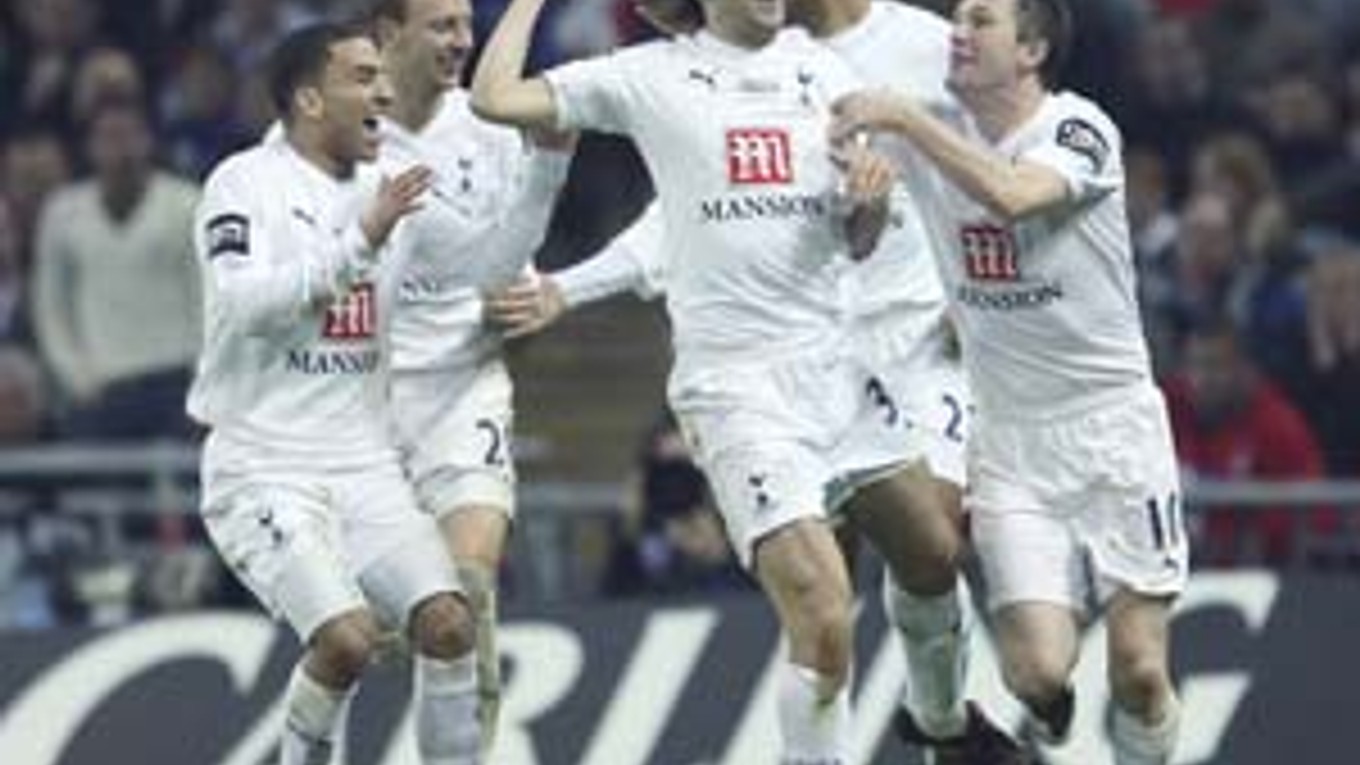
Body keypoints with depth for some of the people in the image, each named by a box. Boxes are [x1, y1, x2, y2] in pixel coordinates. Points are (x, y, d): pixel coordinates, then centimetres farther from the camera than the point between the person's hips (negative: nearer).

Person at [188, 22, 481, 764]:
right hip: (264, 470, -5)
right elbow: (245, 303, -22)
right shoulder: (245, 184, -7)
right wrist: (360, 241, -25)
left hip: (365, 466, 6)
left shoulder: (384, 190, 11)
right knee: (346, 637, -24)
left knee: (448, 621, -15)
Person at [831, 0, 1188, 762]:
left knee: (1140, 672, -6)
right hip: (1010, 443, 3)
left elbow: (1012, 194, -32)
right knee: (1039, 672, -11)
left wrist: (905, 117, -29)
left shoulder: (1079, 129, -12)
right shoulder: (938, 134, 4)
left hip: (1113, 425, -3)